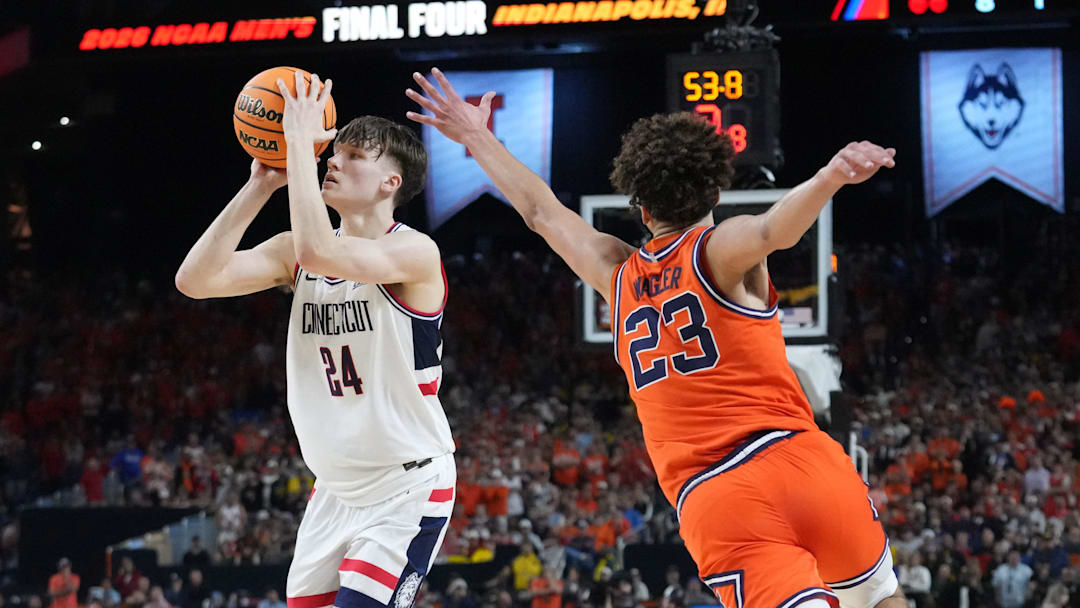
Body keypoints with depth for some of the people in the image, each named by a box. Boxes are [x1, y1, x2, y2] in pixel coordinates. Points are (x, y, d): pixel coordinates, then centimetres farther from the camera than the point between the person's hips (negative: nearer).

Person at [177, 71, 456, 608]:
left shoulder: (414, 252, -15)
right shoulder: (295, 251, 5)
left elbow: (321, 253, -34)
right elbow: (195, 279, -7)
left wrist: (300, 140, -26)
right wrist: (261, 184, -10)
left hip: (409, 489, -7)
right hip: (337, 489, 7)